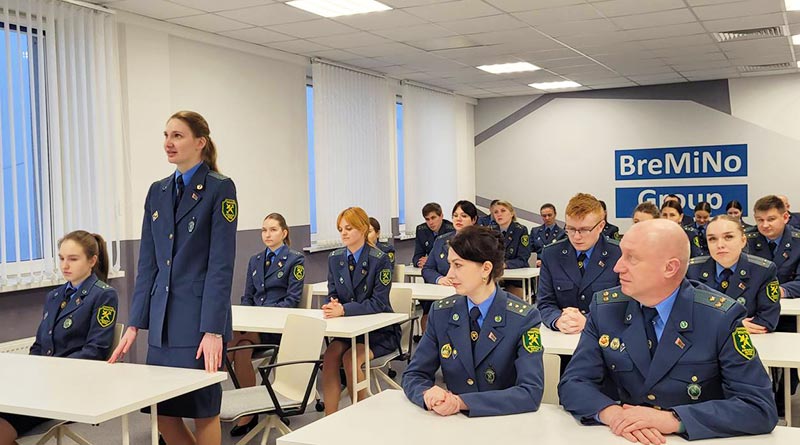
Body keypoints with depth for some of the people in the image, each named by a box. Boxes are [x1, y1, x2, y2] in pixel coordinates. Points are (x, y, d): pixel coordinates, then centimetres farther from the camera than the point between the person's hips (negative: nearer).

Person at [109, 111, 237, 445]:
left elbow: (221, 265, -13)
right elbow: (147, 263, 12)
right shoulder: (158, 191, 11)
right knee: (162, 411, 10)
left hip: (200, 319, -6)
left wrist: (213, 330, -18)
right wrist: (134, 324, 7)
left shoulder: (220, 189, -7)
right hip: (162, 322, 6)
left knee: (202, 409, 4)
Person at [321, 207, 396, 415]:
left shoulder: (379, 259, -11)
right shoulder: (334, 258, 6)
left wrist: (343, 309, -27)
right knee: (330, 355, -25)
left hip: (378, 329, -4)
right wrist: (332, 306, -17)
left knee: (350, 358, -29)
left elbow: (378, 303, -15)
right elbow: (332, 295, 9)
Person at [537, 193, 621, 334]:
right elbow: (545, 303, 4)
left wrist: (587, 321, -19)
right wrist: (558, 320, -18)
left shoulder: (620, 254, -4)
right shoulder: (550, 254, 3)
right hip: (561, 338, 2)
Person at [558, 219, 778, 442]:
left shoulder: (722, 317, -13)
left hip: (699, 440, -2)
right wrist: (612, 413, -24)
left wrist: (671, 420, -26)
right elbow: (573, 383, -4)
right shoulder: (605, 308, -4)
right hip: (625, 437, 3)